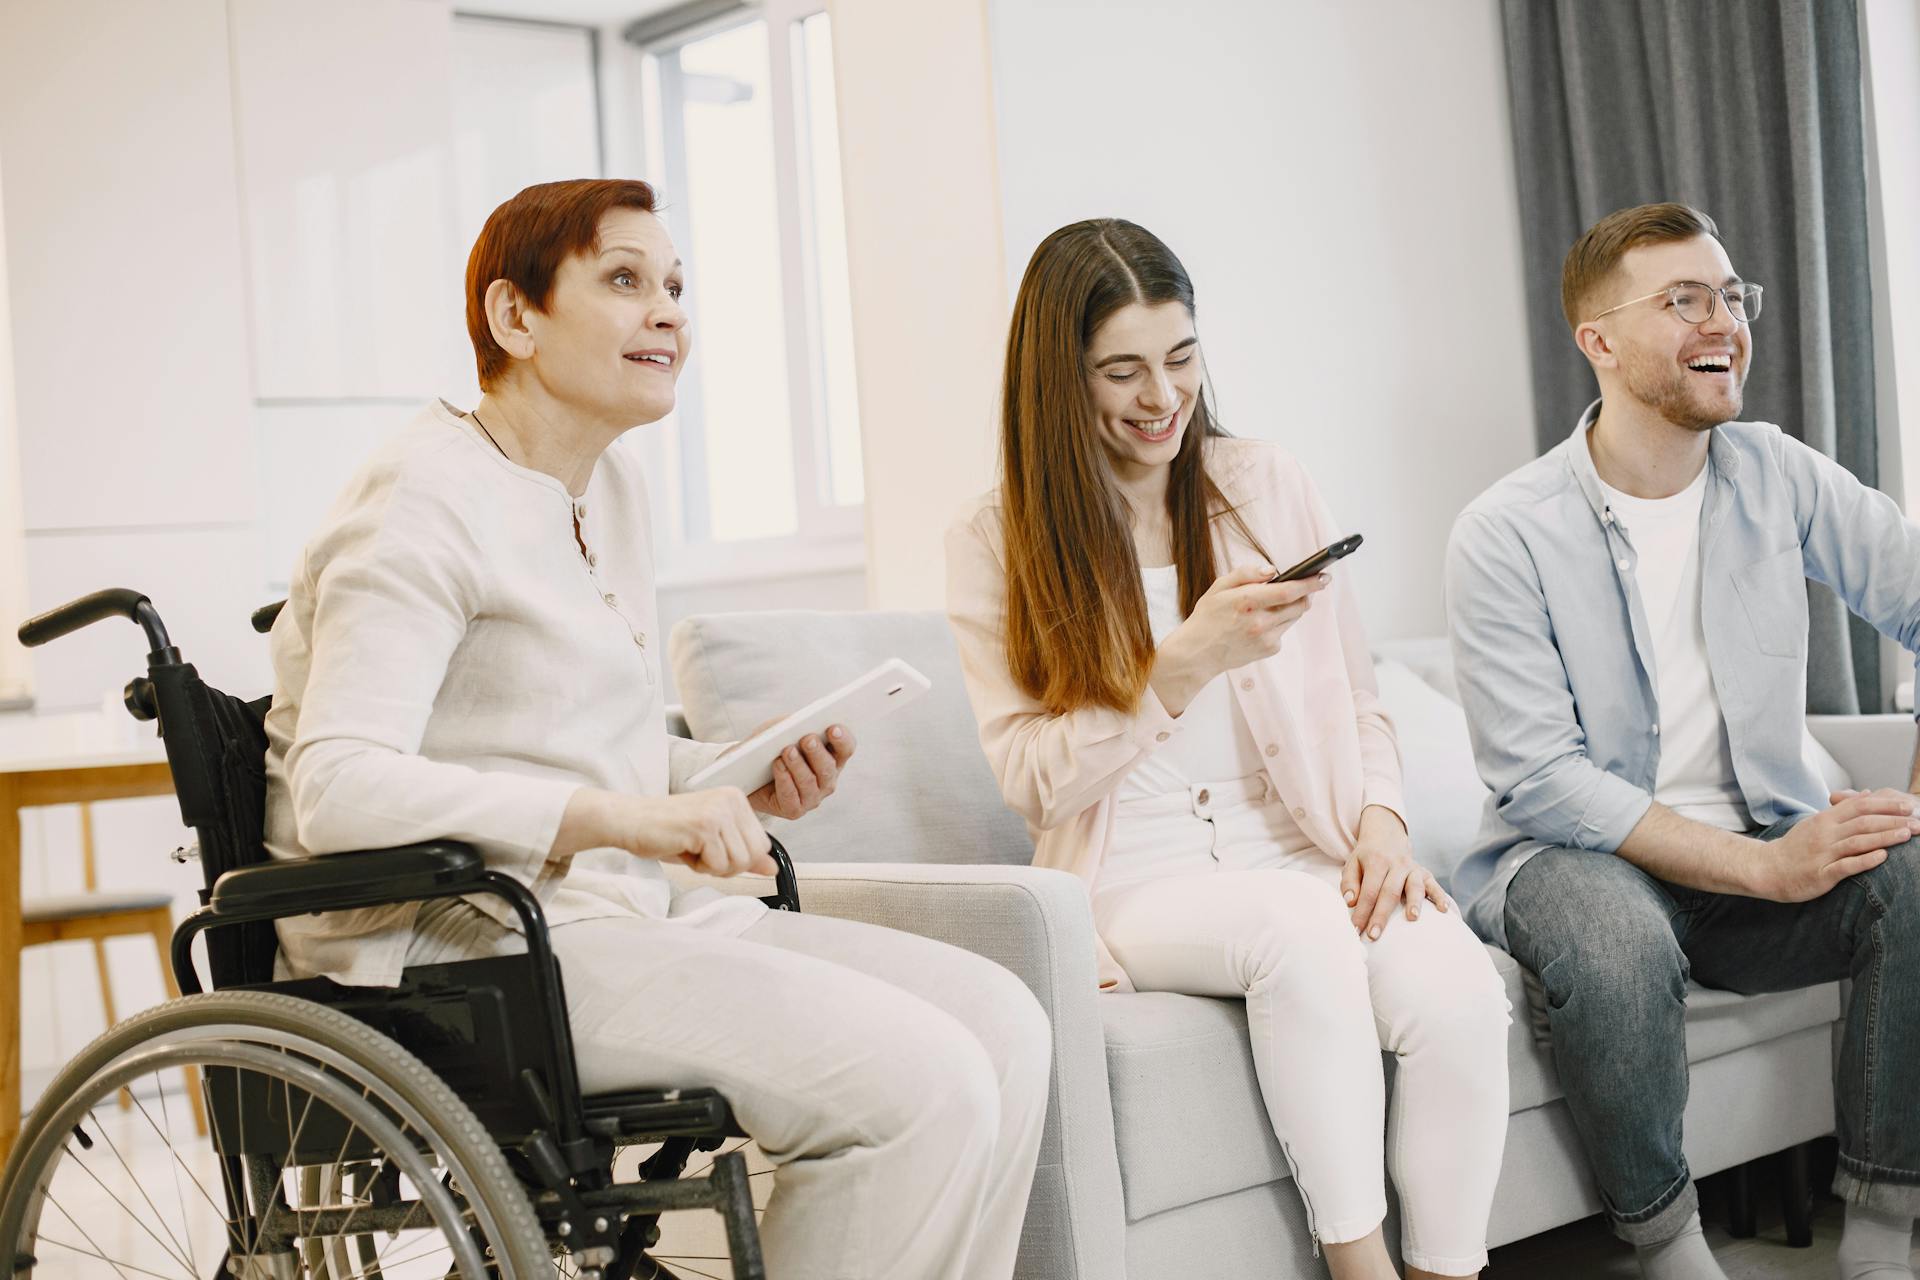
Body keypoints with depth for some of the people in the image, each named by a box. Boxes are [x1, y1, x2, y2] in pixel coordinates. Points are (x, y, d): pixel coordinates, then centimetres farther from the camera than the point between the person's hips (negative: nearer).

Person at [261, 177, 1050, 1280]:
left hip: (623, 912, 9)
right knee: (919, 1081, -22)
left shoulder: (612, 478, 18)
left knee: (1004, 1023, -7)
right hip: (468, 952, -9)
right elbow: (336, 788, -22)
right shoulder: (425, 502, -10)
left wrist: (742, 779, 3)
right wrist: (617, 819, -29)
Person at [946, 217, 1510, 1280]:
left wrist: (1380, 817, -6)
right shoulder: (994, 543, 2)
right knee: (1299, 923, -36)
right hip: (1138, 883, -3)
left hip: (1305, 853, 3)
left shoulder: (1268, 486, 12)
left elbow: (1355, 704, 15)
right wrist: (1187, 663, -16)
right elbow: (1033, 778, -4)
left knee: (1460, 994, -28)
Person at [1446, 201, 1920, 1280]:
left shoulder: (1776, 475, 4)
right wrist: (1761, 867, -23)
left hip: (1774, 849, 4)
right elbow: (1539, 778, -16)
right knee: (1613, 931, -37)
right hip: (1583, 857, -4)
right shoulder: (1506, 535, -10)